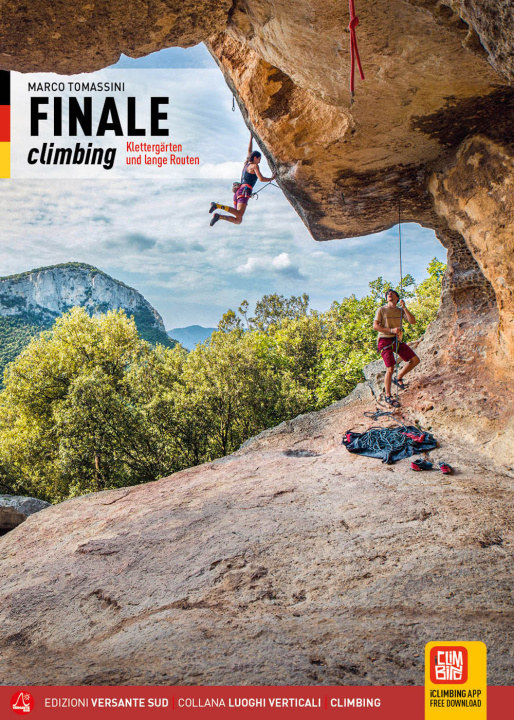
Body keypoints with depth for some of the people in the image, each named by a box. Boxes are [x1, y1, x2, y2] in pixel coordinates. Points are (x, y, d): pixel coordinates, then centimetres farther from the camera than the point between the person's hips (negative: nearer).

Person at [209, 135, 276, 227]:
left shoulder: (246, 164, 26)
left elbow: (249, 151, 41)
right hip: (244, 191, -9)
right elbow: (261, 179, -5)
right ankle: (217, 205, -36)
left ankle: (218, 216, -15)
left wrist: (251, 137, 48)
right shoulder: (254, 166, 4)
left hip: (238, 191, 9)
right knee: (239, 215, -30)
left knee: (238, 221, 3)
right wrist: (271, 179, 11)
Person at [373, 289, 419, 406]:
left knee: (415, 360, -1)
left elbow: (413, 321, -1)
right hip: (385, 341, -5)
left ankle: (399, 378, 18)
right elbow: (375, 326, -9)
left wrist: (404, 308, -9)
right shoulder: (381, 310, -1)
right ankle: (388, 396, 3)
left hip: (397, 340, 5)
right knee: (390, 369, -11)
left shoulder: (400, 311, 12)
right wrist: (391, 330, -18)